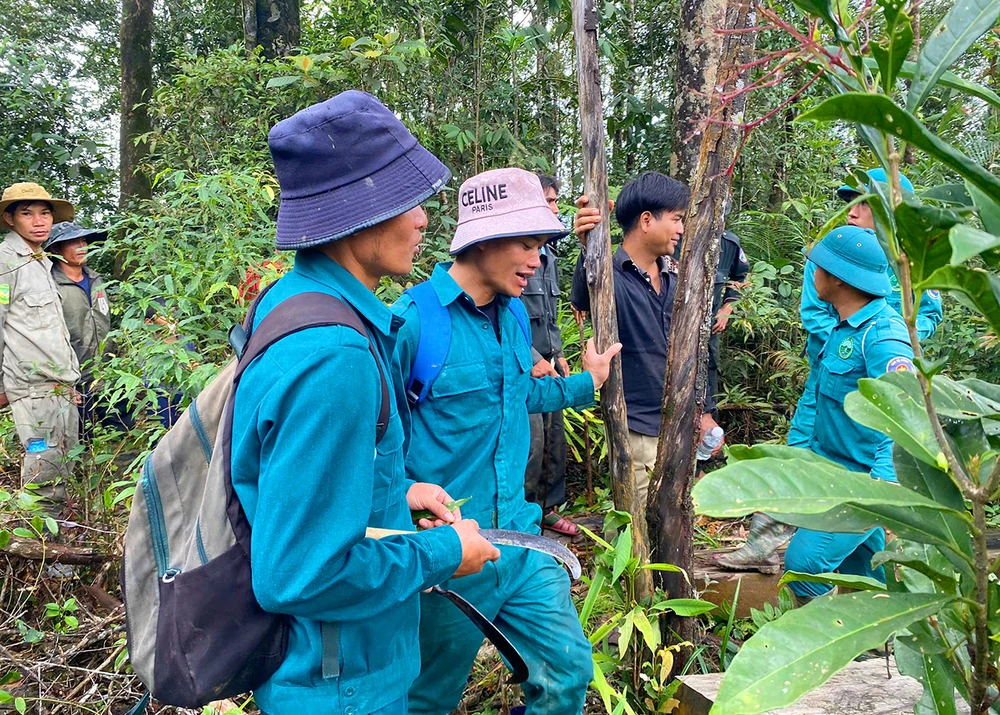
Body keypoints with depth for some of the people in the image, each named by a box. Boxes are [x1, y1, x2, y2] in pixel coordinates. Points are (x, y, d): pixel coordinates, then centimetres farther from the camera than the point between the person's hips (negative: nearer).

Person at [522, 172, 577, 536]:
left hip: (548, 363, 9)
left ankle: (548, 508, 28)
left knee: (555, 439, 14)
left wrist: (558, 354, 18)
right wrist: (533, 359, -16)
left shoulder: (548, 253, 15)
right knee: (532, 443, -6)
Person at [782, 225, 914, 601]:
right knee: (864, 574, 16)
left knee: (803, 563, -13)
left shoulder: (882, 333, -22)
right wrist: (807, 458, 23)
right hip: (835, 475, 9)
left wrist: (883, 486, -41)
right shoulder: (844, 327, 8)